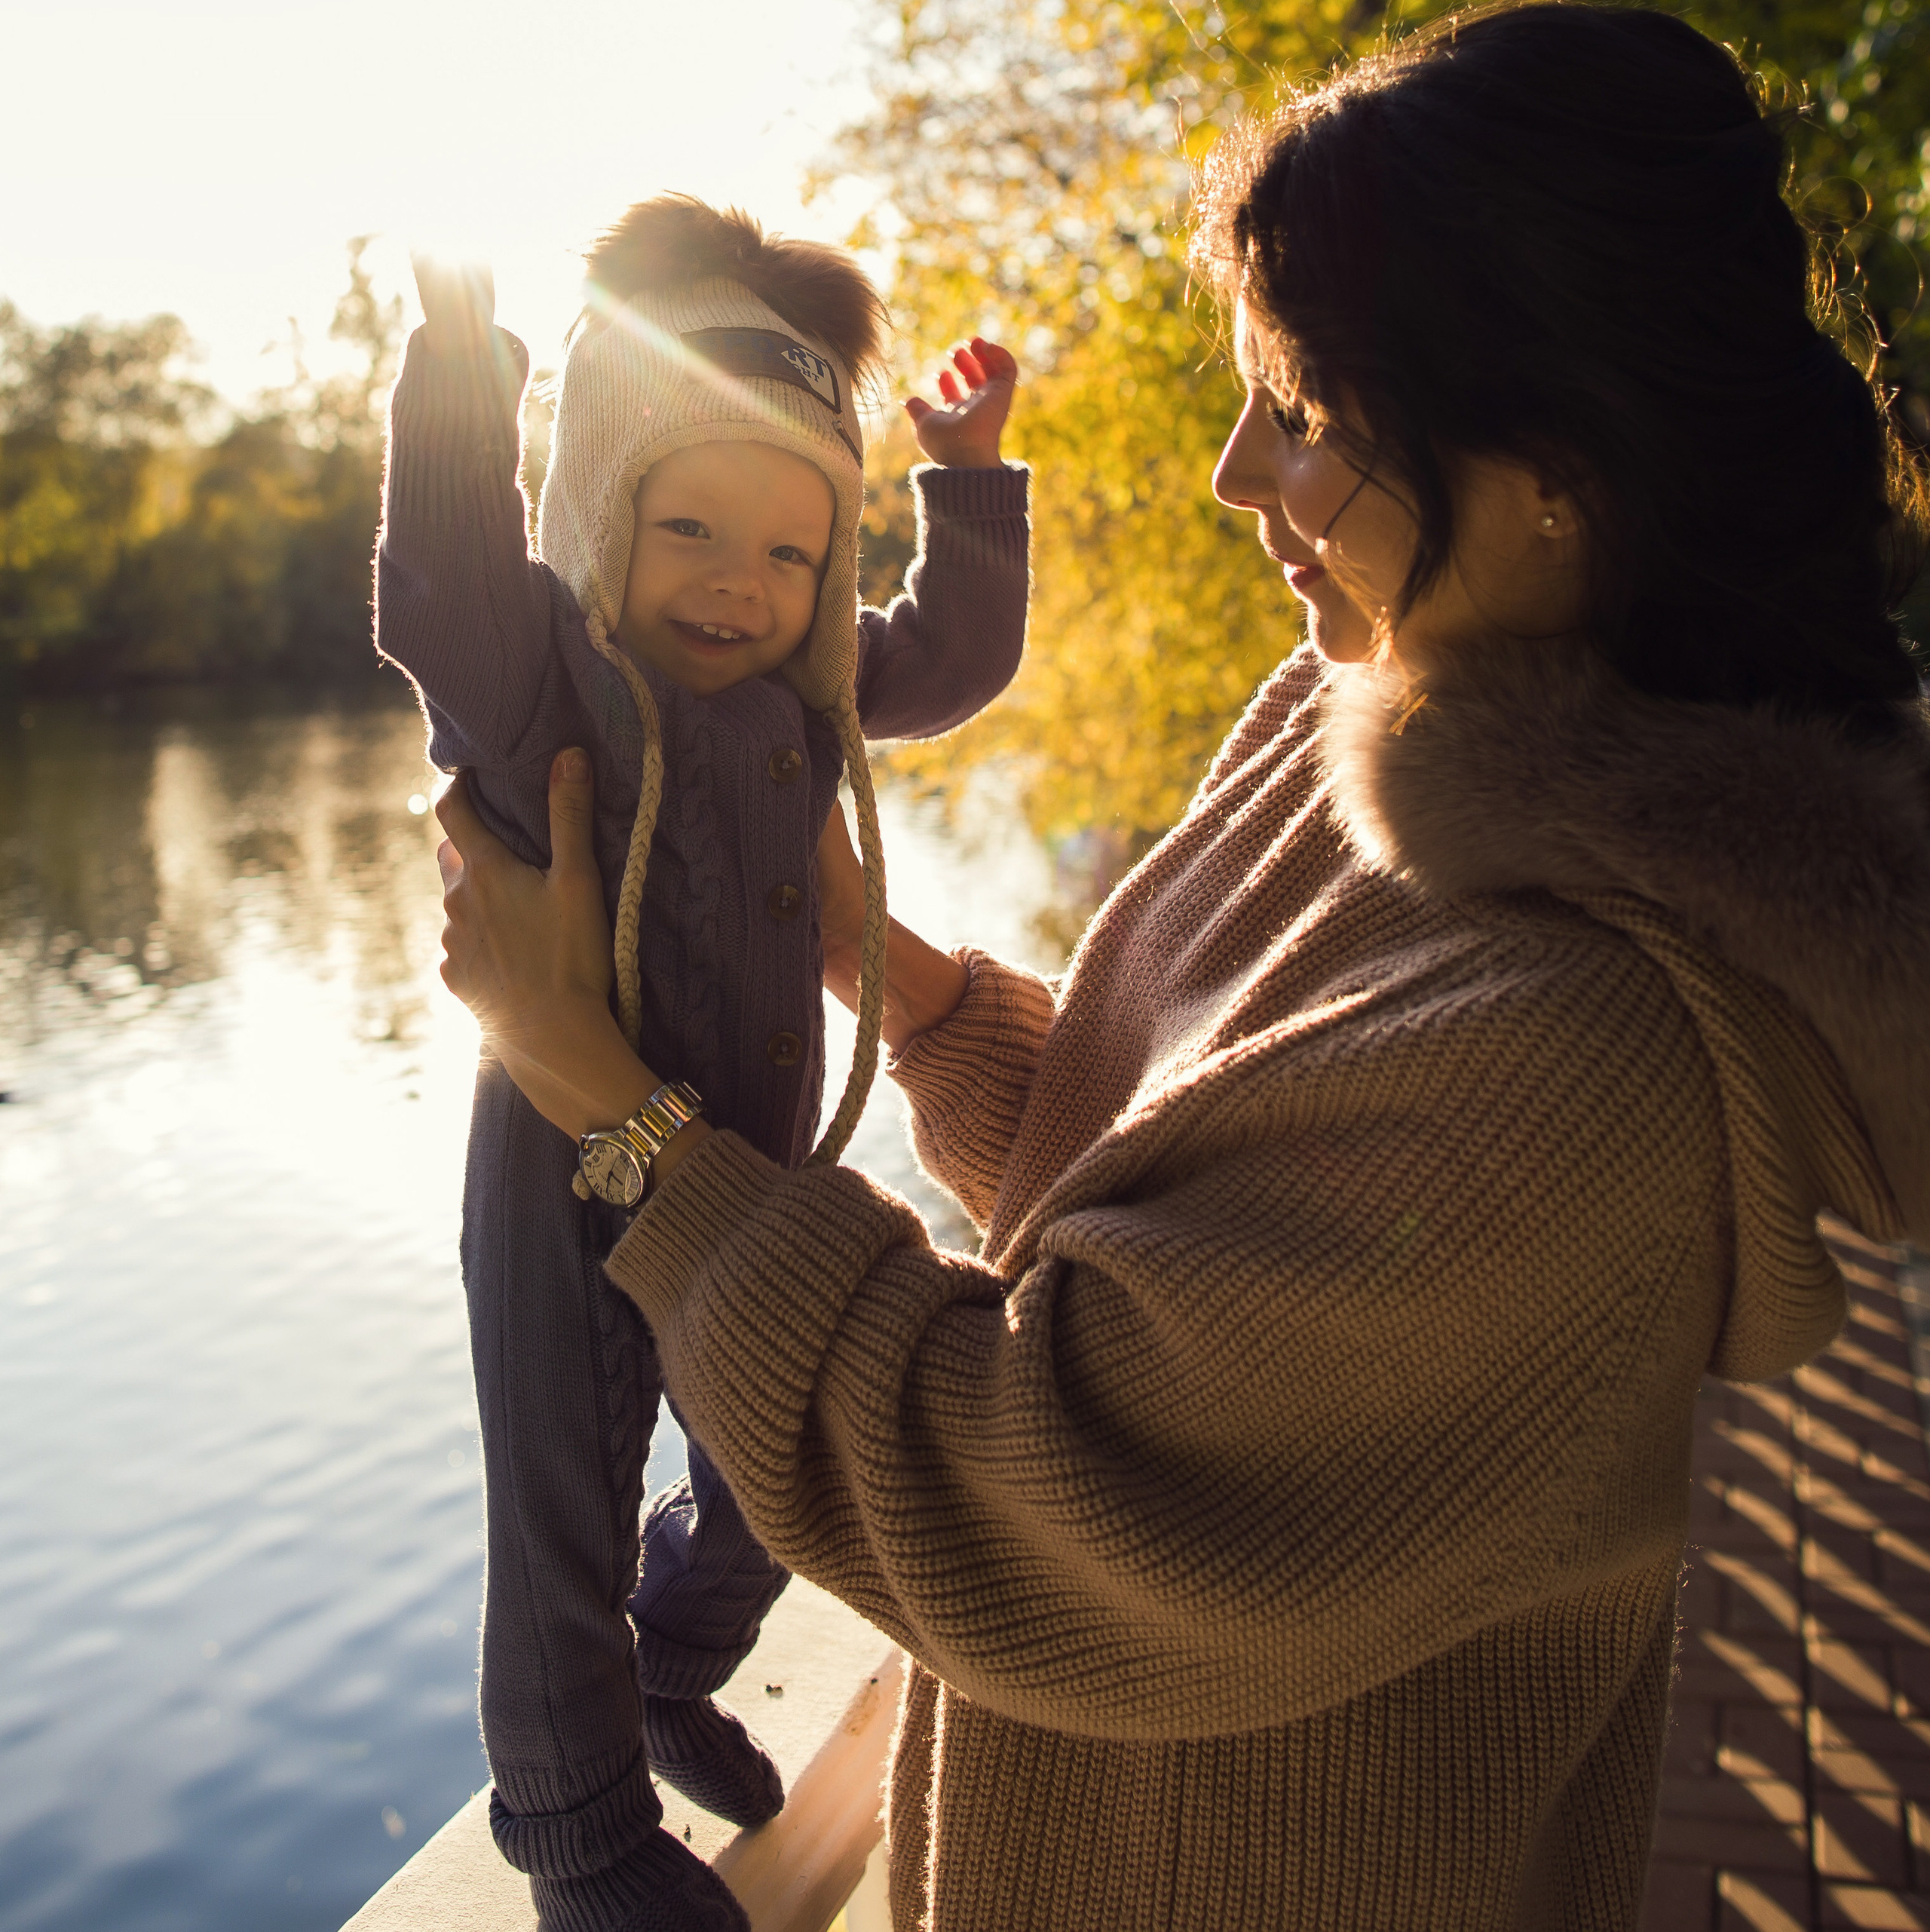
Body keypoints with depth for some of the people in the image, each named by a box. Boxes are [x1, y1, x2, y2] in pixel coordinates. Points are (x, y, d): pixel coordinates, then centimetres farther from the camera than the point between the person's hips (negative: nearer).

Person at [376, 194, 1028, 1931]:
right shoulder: (537, 670, -16)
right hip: (571, 1186, -6)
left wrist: (972, 480, 9)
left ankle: (668, 1678, 54)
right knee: (568, 1528, 11)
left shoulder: (807, 693, 3)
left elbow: (953, 653, 17)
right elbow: (440, 587, -36)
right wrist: (460, 351, -42)